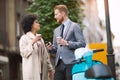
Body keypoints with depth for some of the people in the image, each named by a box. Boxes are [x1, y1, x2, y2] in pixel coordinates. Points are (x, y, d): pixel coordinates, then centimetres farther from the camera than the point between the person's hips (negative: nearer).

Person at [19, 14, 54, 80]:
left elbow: (45, 54, 16)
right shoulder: (24, 38, -3)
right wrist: (32, 42, -22)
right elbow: (23, 53, -14)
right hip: (31, 71, -6)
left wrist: (50, 68, 12)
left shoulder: (39, 37, 17)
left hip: (42, 69, 6)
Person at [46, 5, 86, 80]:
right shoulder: (56, 30, 22)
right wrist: (51, 48, 1)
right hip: (59, 63, 6)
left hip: (71, 63, -6)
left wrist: (67, 43, -16)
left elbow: (82, 44, -6)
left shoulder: (74, 26, 2)